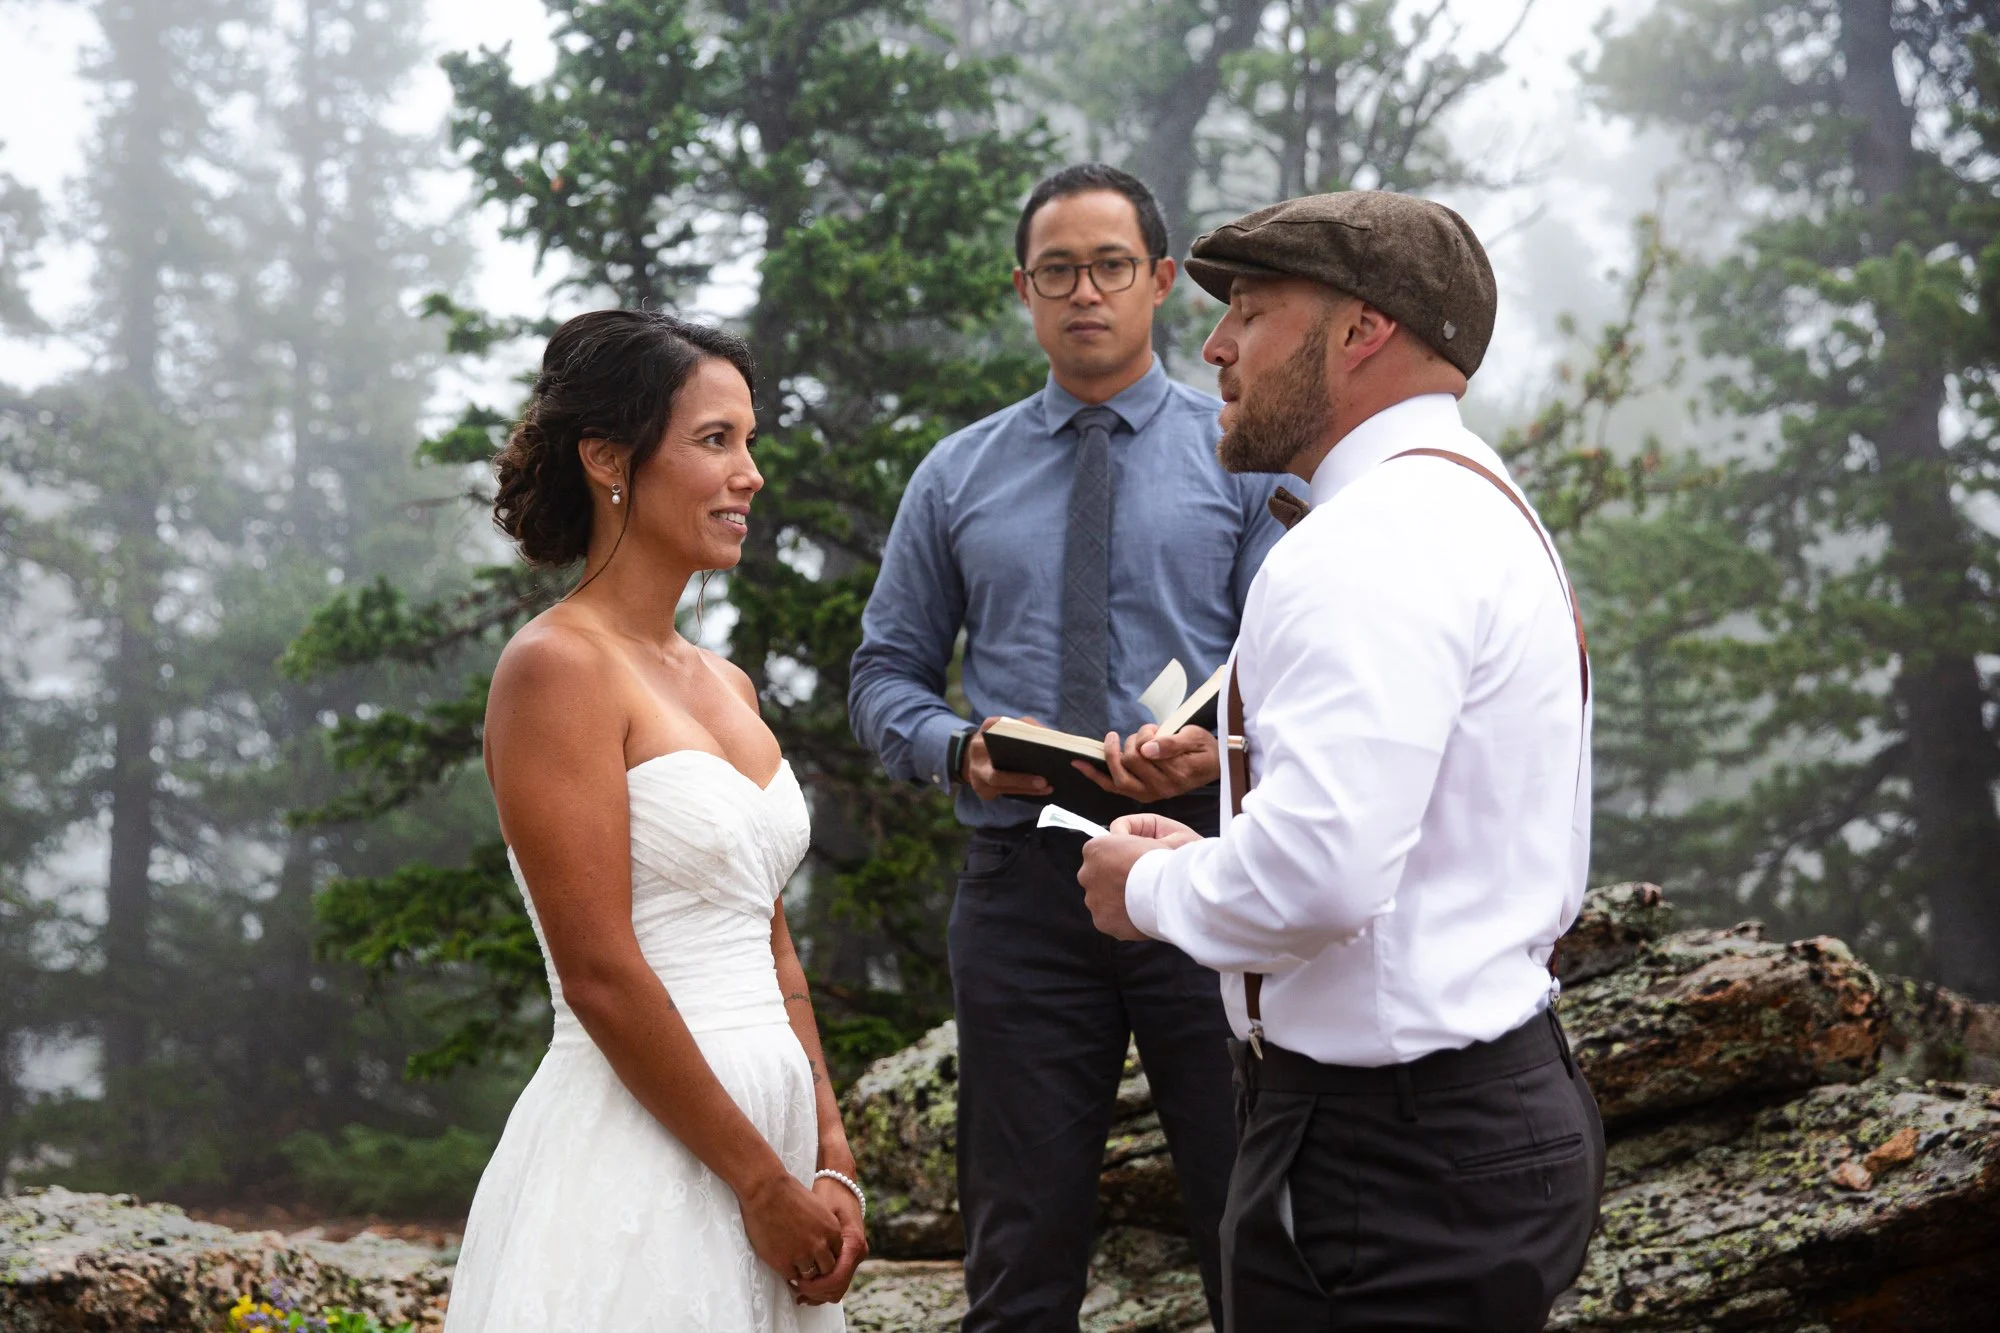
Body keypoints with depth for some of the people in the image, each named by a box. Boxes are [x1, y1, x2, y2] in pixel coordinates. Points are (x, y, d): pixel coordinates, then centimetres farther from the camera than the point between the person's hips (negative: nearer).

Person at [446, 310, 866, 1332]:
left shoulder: (725, 685, 13)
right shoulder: (558, 667, -12)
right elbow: (600, 973, -17)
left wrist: (831, 1166, 4)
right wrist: (764, 1180, -13)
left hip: (765, 1125, 8)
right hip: (639, 1163, -8)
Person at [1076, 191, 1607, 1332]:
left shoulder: (1376, 539, -17)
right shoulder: (1492, 511, 16)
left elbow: (1321, 874, -29)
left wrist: (1153, 887, -8)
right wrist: (1215, 859, 14)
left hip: (1385, 1158, -10)